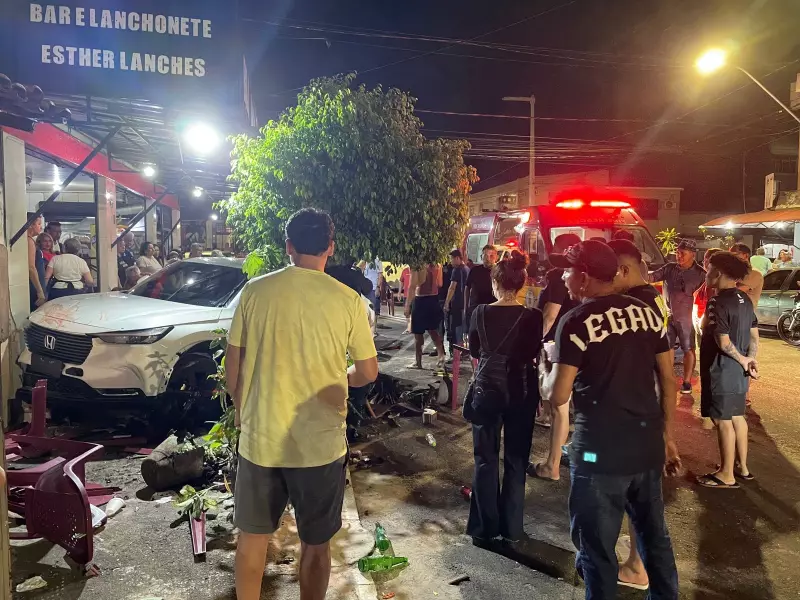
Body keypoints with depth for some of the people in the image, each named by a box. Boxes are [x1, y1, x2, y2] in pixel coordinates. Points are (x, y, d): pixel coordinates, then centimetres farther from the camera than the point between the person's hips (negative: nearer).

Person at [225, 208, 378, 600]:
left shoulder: (255, 291, -5)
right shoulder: (347, 300, -9)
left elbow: (232, 366, 1)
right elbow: (368, 373, -2)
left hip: (259, 437, 2)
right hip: (320, 443, -1)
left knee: (252, 537, 21)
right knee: (315, 544, 17)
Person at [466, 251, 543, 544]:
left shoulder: (481, 312, -8)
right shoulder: (532, 316, -11)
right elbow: (535, 353, 1)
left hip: (487, 388, 0)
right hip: (521, 391, 0)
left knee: (485, 459, 12)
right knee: (516, 460, 13)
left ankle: (485, 528, 18)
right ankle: (511, 528, 21)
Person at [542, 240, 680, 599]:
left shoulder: (576, 321, -14)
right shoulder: (647, 312, 4)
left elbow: (557, 396, -14)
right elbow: (667, 379, 9)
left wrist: (548, 367, 7)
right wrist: (667, 437, 18)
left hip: (601, 451, -6)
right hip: (648, 445, 6)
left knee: (598, 547, 10)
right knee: (654, 535, 23)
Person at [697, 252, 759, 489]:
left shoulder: (718, 302, -20)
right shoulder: (744, 299, 9)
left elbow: (723, 342, -23)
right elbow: (754, 334, 11)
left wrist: (742, 360, -8)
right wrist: (750, 358, 3)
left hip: (722, 371, -9)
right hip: (737, 370, 9)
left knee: (723, 421, 0)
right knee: (737, 417, 19)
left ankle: (727, 475, 10)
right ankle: (742, 467, 31)